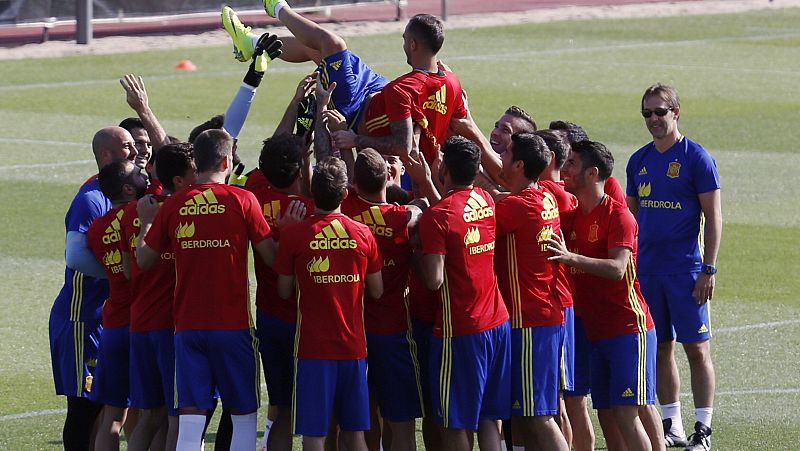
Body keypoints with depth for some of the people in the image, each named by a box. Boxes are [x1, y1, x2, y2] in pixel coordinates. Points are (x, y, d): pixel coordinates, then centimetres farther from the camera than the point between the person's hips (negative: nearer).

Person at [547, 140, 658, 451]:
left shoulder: (618, 215, -11)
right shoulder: (572, 215, 13)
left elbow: (617, 268, -24)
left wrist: (571, 257, -35)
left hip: (627, 329, -8)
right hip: (595, 330, 8)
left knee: (625, 413, -12)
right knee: (606, 414, 6)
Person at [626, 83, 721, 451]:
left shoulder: (696, 158, -6)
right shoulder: (639, 161, 10)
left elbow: (713, 217, -7)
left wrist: (709, 269, -13)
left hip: (686, 268, -6)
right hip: (648, 268, 6)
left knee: (697, 348, -4)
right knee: (660, 349, 9)